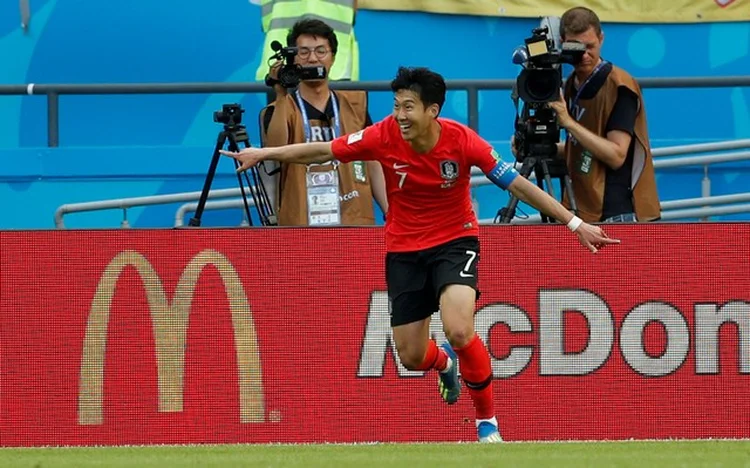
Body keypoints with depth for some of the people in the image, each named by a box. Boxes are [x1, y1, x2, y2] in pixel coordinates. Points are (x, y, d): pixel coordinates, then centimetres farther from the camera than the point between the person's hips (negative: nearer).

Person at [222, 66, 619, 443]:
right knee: (412, 357, 5)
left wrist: (575, 223, -16)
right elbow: (323, 151, -5)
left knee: (459, 331, -27)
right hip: (404, 249, 3)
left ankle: (487, 420, -4)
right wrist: (265, 153, -9)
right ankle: (445, 363, 46)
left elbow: (517, 184, -16)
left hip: (455, 241, -3)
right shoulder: (384, 136, -17)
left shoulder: (460, 140, -21)